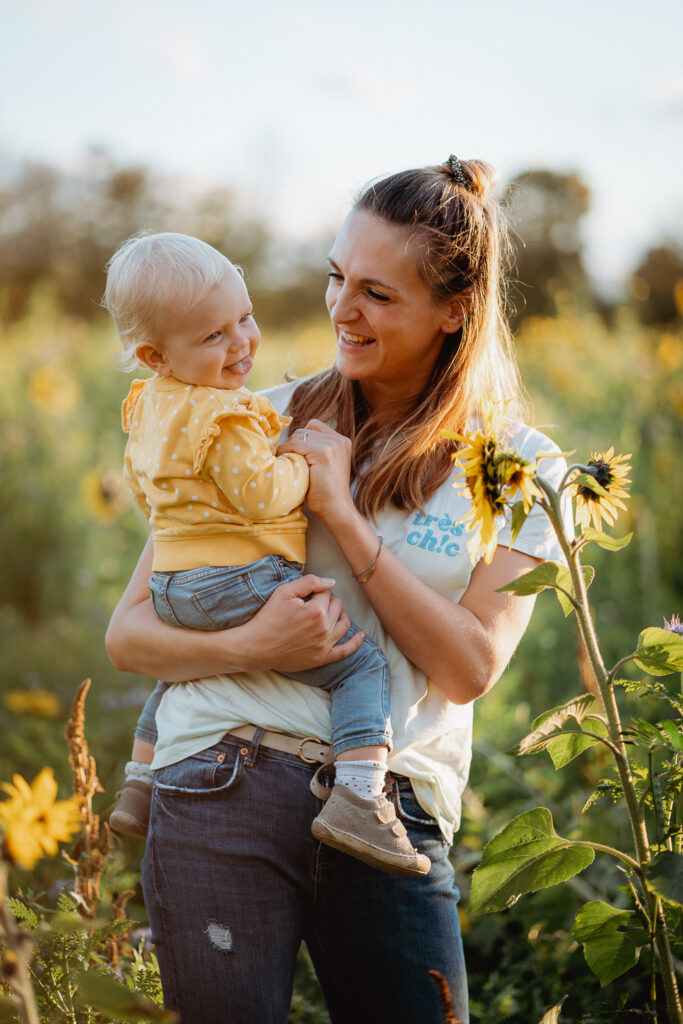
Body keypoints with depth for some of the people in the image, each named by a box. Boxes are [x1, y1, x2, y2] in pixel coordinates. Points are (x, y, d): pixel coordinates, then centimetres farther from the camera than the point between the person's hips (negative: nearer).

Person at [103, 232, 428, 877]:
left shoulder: (147, 409, 11)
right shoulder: (227, 419, -20)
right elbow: (262, 496, -24)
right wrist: (306, 462, -7)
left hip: (172, 590, 10)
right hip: (240, 587, -10)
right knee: (362, 664, -9)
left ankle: (139, 789, 47)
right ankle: (358, 799, -24)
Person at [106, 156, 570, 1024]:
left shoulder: (520, 466, 8)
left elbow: (468, 668, -3)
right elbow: (128, 633, 7)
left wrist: (343, 514, -8)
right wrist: (250, 646, -14)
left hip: (392, 816, 1)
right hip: (225, 787, 0)